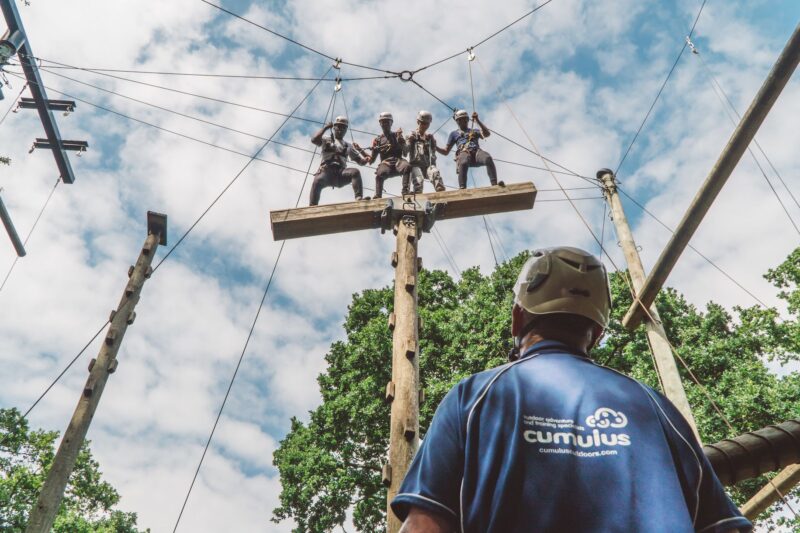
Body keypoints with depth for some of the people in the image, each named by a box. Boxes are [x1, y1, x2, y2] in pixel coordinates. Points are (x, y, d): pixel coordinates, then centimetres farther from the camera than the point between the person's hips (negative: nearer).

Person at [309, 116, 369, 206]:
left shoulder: (348, 146, 27)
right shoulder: (327, 141, 21)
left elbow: (362, 161, 25)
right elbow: (314, 140, -2)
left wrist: (360, 150, 4)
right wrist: (325, 127, 3)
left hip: (341, 173, 2)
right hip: (327, 170, -2)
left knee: (355, 172, -29)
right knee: (317, 181, -36)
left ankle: (359, 198, -41)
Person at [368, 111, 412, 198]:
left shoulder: (397, 135, 18)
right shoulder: (377, 139, 18)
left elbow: (405, 152, 4)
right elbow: (372, 160, 14)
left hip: (398, 161, 1)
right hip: (386, 163, -1)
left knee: (407, 166, -35)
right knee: (380, 173, -36)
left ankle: (405, 190, -39)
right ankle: (377, 196, -40)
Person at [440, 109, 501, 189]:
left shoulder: (474, 131, 35)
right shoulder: (454, 133, 33)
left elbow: (487, 134, 13)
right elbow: (446, 152, 28)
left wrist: (477, 120, 7)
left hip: (476, 152, 2)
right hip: (463, 153, -2)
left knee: (488, 158, -35)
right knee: (463, 163, -42)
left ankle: (495, 185, -44)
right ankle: (462, 188, -53)